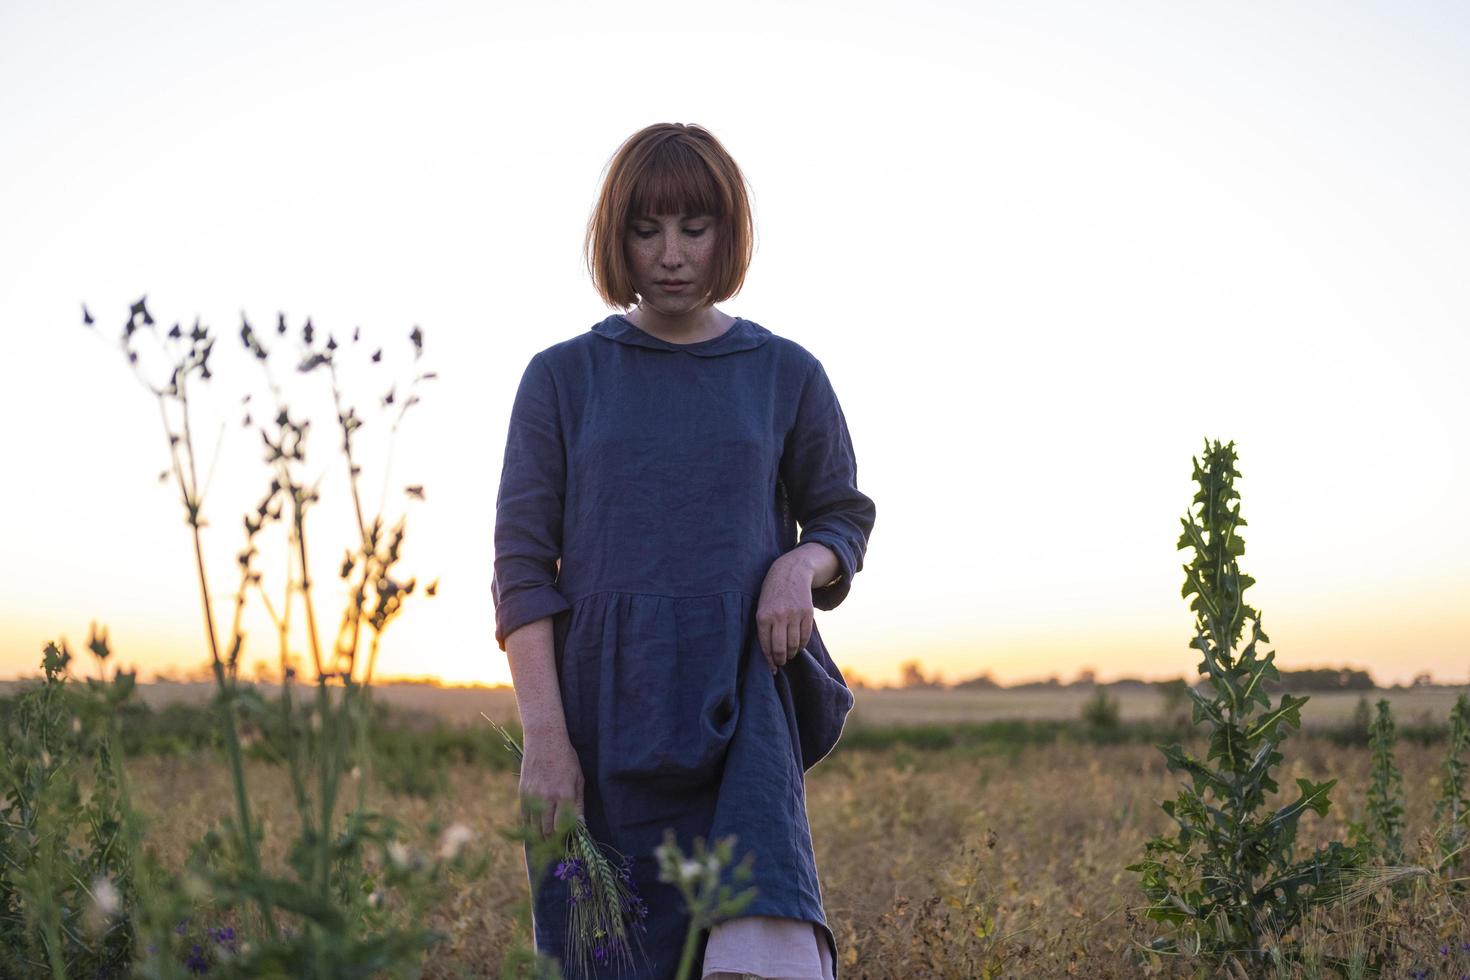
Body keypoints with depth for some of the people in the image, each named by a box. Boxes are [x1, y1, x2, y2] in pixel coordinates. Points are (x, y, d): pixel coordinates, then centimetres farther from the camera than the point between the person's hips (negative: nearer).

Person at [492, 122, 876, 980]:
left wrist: (801, 565, -6)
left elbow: (843, 516, 19)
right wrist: (543, 734, -7)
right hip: (602, 698, 1)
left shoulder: (786, 376, 8)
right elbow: (523, 565, 4)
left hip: (741, 701, 0)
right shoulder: (562, 378, 7)